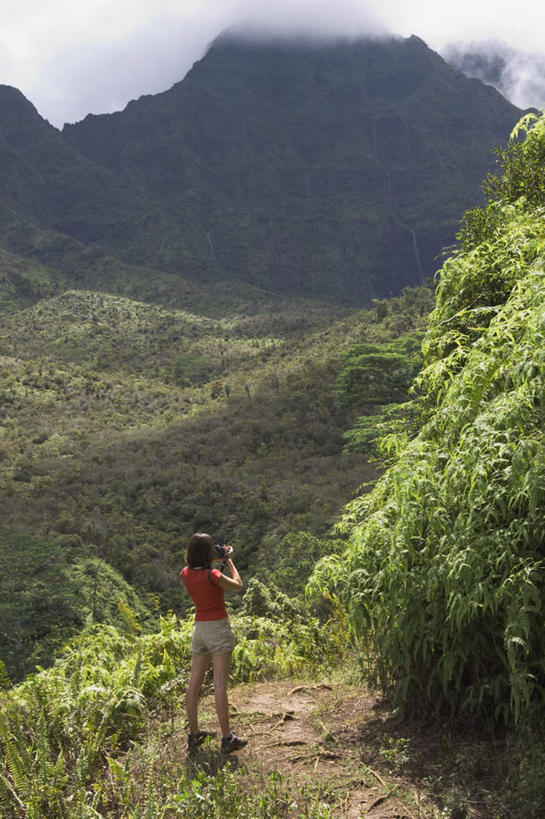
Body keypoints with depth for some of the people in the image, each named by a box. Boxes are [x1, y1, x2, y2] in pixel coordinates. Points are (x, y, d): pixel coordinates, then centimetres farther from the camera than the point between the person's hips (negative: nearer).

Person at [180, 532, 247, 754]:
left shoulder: (186, 574, -2)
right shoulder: (212, 576, -20)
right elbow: (238, 585, -2)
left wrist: (215, 560, 18)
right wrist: (229, 560, 7)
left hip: (199, 628, 7)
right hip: (218, 628, -6)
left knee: (194, 683, 11)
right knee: (220, 685, -4)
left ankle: (194, 734, 20)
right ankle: (227, 738, 2)